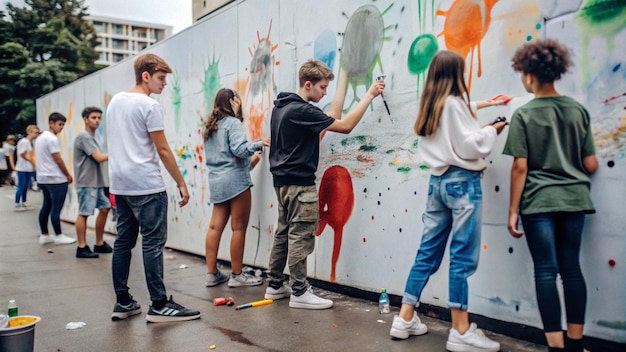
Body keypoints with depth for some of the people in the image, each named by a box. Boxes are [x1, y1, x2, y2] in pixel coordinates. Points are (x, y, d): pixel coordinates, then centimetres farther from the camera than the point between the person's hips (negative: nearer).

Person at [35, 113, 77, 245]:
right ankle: (58, 236, 1)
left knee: (46, 206, 13)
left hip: (43, 178, 10)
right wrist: (68, 175, -3)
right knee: (56, 208, -4)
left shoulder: (40, 138, 17)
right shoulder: (52, 139, -14)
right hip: (56, 179, -10)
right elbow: (58, 160, -14)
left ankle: (44, 235, 17)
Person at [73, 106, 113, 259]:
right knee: (84, 213, -5)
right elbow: (99, 157, -17)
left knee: (104, 208, 10)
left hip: (97, 182, 9)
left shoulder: (92, 137, 17)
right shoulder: (83, 136, -12)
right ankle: (82, 247, 1)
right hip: (86, 182, -9)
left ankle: (99, 243, 19)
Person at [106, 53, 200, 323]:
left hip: (120, 184, 9)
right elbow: (163, 151, -12)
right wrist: (181, 184, -6)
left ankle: (123, 302, 17)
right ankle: (159, 305, -4)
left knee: (123, 242, 11)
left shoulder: (115, 101, 15)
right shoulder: (149, 106, -11)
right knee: (153, 243, -6)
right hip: (146, 186, -9)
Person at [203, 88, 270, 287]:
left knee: (215, 227, 6)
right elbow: (239, 149, -19)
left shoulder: (210, 126, 20)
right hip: (235, 181, -8)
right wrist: (259, 144, -8)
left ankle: (212, 274, 10)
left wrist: (249, 162, 27)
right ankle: (237, 275, 2)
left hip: (216, 181, 8)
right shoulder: (233, 123, -5)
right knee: (239, 228, -3)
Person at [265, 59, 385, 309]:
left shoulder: (281, 106, 11)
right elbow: (345, 126, -19)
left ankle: (275, 285, 22)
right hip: (299, 183, -10)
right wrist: (369, 95, -14)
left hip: (283, 180, 10)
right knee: (301, 236, -4)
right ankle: (299, 293, 2)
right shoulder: (302, 111, -19)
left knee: (284, 233, 14)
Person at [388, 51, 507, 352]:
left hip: (438, 181, 8)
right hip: (462, 182, -8)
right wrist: (492, 130, 1)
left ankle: (405, 319, 15)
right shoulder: (454, 102, -9)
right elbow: (469, 146, -15)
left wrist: (478, 106, 37)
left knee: (427, 253, 11)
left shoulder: (431, 104, 14)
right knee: (463, 257, -4)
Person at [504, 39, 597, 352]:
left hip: (538, 200, -4)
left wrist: (513, 211, -3)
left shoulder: (523, 115, -6)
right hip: (573, 198, 4)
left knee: (546, 271, 1)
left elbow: (520, 167, -9)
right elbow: (591, 165, 4)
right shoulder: (578, 110, 5)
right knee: (571, 268, 11)